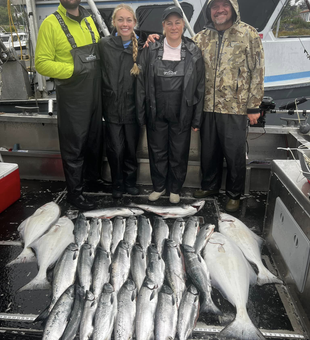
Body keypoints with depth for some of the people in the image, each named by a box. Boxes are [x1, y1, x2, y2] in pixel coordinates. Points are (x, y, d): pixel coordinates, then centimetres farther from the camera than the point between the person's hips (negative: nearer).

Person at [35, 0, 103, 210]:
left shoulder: (89, 21, 10)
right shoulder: (51, 24, -10)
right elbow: (42, 64, -13)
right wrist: (74, 69, -20)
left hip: (95, 92, 6)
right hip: (72, 96, -6)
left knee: (95, 138, 18)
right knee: (74, 144, 3)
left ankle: (93, 178, 40)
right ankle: (74, 192, 18)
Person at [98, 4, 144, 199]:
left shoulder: (142, 47, 0)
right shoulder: (104, 45, -3)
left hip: (133, 107, 1)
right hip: (112, 108, -1)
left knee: (131, 148, 11)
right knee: (116, 150, 3)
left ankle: (130, 182, 34)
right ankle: (118, 184, 27)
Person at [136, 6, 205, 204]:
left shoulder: (194, 52, 0)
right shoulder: (151, 51, 0)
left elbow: (200, 87, 1)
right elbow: (142, 84, 2)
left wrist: (197, 119, -2)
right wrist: (141, 114, -1)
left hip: (182, 114, 0)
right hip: (156, 113, 1)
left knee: (179, 154, 10)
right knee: (157, 152, 12)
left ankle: (175, 188, 31)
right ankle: (159, 186, 32)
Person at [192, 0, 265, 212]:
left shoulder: (249, 34, -1)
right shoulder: (201, 38, 9)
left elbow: (257, 71, -3)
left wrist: (254, 107, -7)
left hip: (235, 108, -4)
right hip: (208, 107, 4)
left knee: (235, 154, 4)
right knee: (208, 151, 14)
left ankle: (234, 194, 22)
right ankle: (210, 186, 34)